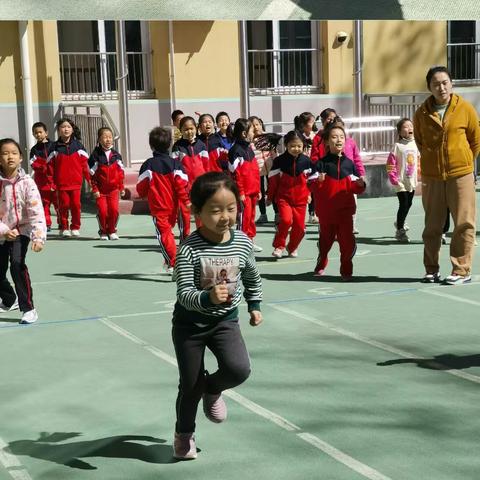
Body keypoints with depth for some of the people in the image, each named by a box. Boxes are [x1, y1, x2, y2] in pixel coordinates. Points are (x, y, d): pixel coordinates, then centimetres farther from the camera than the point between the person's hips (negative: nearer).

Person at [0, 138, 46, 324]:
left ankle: (28, 308, -16)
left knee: (17, 264, -26)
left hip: (21, 230, -3)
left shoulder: (26, 182, -14)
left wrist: (39, 237, -29)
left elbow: (36, 211, -19)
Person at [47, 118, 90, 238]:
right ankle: (64, 228, 14)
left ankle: (75, 228, 12)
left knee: (76, 205, 1)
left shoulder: (77, 145, 5)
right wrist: (51, 182, -1)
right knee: (63, 205, 3)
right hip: (61, 183, 0)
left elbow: (84, 163, 5)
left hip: (76, 182, 0)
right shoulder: (55, 147, 3)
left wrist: (88, 178, 2)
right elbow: (51, 165, 3)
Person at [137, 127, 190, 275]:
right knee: (168, 231, 22)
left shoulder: (148, 165, -6)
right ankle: (169, 262, 33)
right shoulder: (175, 163, -1)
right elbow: (181, 185, -8)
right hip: (172, 206, 4)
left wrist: (143, 194, 18)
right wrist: (187, 201, -1)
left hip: (157, 207, -4)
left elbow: (141, 187, -3)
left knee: (164, 233, -6)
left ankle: (173, 264, -19)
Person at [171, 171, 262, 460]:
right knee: (191, 384, 7)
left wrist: (255, 306, 16)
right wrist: (208, 298, -43)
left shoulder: (243, 243, -9)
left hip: (226, 319, 3)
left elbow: (252, 277, 11)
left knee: (239, 370, -19)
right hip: (190, 323, -3)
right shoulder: (190, 249, -23)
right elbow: (185, 294, -26)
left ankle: (212, 389, 17)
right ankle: (184, 433, 34)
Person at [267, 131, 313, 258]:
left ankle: (292, 247, 31)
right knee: (286, 220, -23)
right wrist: (270, 197, 6)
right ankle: (279, 246, -4)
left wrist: (308, 194, 16)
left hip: (300, 199, 3)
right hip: (283, 197, -3)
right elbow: (273, 180, -1)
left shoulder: (306, 161, -2)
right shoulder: (279, 161, -9)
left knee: (299, 226, 5)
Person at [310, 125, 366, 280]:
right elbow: (312, 186, -9)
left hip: (345, 209, 1)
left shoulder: (349, 164, 4)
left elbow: (356, 189, 6)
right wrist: (318, 181, -29)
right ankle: (321, 265, 36)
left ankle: (346, 269, 9)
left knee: (347, 240, -5)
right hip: (326, 210, -1)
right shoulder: (321, 163, -4)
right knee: (325, 238, 12)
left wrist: (360, 184, -15)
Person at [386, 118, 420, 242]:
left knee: (408, 204, 17)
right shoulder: (398, 146, -12)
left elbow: (419, 162, 14)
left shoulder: (415, 145, 4)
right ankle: (400, 230, 5)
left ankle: (399, 223, 41)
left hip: (412, 181, 6)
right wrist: (394, 179, -17)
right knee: (404, 204, -7)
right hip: (401, 182, -6)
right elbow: (390, 164, -13)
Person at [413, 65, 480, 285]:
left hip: (460, 175, -2)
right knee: (432, 226, 8)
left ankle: (462, 270, 5)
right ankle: (431, 270, 18)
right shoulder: (421, 113, 2)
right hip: (431, 177, 2)